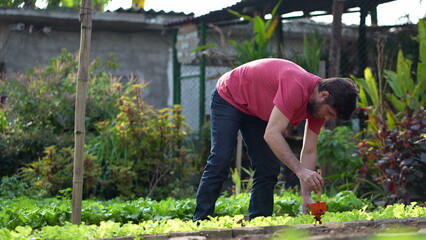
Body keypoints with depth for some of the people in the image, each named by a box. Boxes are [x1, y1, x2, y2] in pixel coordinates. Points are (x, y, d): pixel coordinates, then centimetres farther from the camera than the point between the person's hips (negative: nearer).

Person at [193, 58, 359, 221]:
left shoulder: (319, 104, -12)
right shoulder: (296, 87, -39)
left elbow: (309, 152, -7)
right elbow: (272, 134, -41)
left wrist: (306, 196, -15)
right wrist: (300, 170, -45)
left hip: (258, 110, 8)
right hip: (228, 98, -8)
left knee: (269, 168, -2)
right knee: (220, 161, -17)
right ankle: (200, 221, -13)